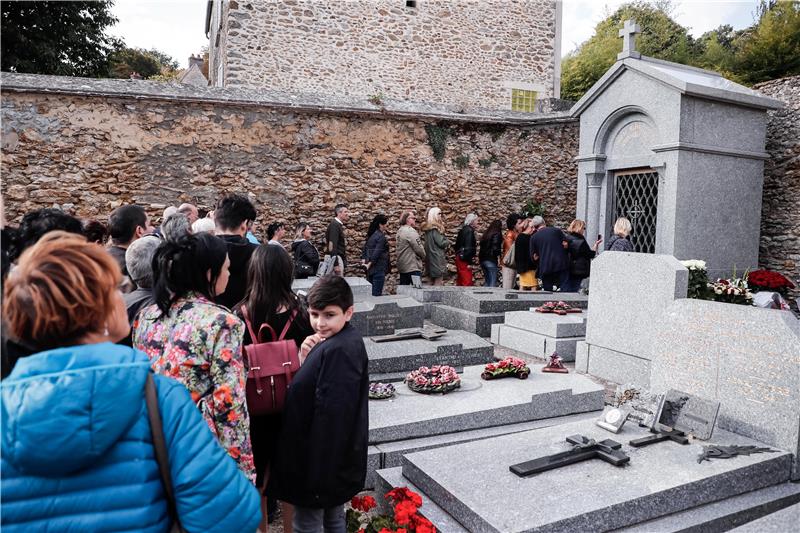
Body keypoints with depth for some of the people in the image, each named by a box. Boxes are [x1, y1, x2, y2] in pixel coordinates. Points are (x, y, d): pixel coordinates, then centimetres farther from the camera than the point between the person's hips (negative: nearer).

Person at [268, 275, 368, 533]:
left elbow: (331, 415, -27)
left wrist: (317, 471, -22)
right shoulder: (348, 340, 5)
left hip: (323, 456, -9)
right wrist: (305, 360, -10)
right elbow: (310, 389, 8)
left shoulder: (337, 351, -27)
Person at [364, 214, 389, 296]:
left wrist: (365, 260, 10)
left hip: (371, 267, 9)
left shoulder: (372, 234, 12)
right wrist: (370, 264, -11)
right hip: (378, 268, -9)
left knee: (371, 292, 13)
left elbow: (365, 248, 16)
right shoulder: (381, 236, -14)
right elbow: (377, 252, -18)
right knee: (377, 294, -6)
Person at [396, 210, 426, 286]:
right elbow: (418, 248, -18)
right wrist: (424, 257, 2)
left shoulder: (400, 231, 14)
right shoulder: (410, 231, -16)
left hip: (402, 267, 10)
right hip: (412, 267, -10)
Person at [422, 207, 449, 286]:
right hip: (437, 259, -9)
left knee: (434, 283, 12)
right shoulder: (435, 229, -15)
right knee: (438, 283, -5)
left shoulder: (429, 228, 12)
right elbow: (442, 243, -15)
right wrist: (448, 242, 4)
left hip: (431, 258, 9)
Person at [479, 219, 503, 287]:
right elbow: (495, 248, -16)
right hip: (491, 260, -8)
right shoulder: (496, 235, -9)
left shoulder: (485, 234, 14)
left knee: (487, 281, 15)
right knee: (493, 282, -5)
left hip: (482, 259, 8)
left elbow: (482, 247, 13)